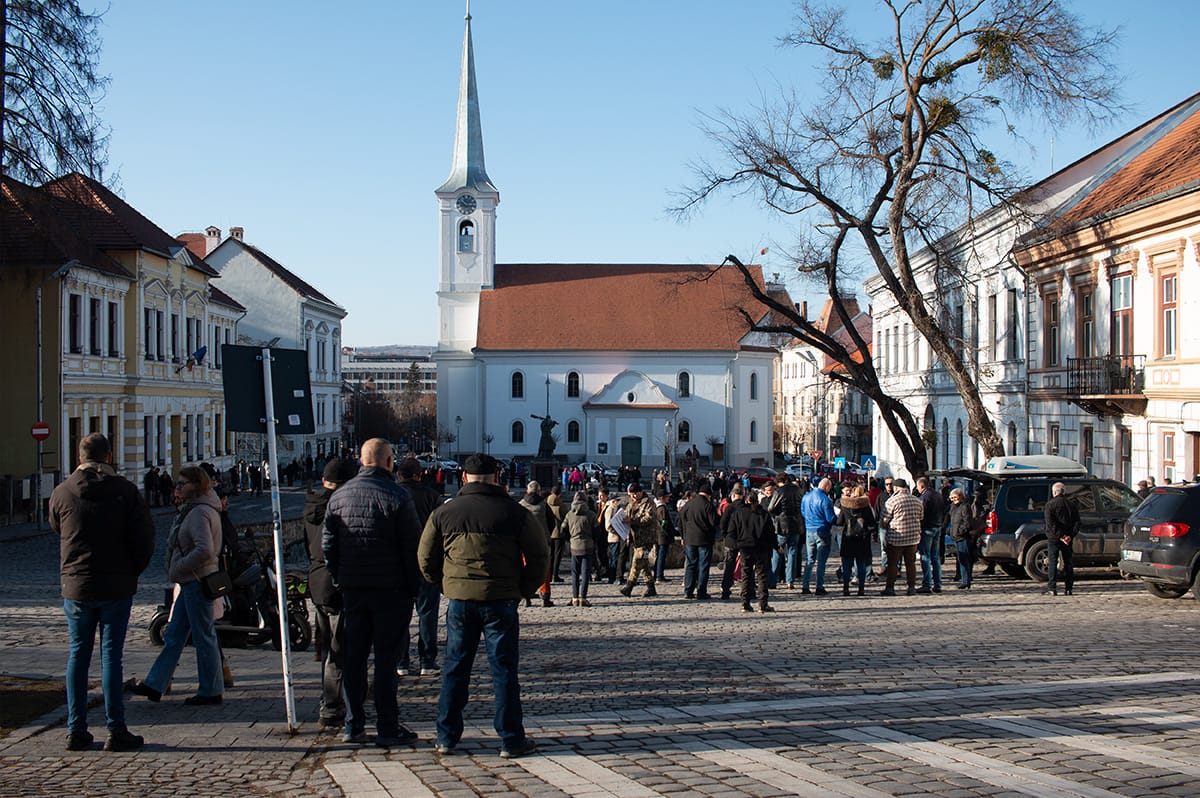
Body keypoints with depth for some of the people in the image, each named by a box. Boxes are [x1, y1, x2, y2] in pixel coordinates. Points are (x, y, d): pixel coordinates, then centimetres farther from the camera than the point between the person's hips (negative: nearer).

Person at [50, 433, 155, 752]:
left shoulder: (62, 493, 0)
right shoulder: (125, 490, -6)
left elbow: (56, 532, 13)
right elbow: (145, 537, -7)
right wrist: (131, 572, 6)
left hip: (75, 586, 2)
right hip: (117, 586, -2)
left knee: (77, 655, 10)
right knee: (111, 656, 1)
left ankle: (76, 731, 12)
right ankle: (116, 731, 2)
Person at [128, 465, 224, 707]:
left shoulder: (200, 513, -17)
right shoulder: (192, 510, 16)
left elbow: (205, 550, -28)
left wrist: (178, 568, -17)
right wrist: (179, 570, 11)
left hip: (197, 581, -11)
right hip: (189, 582, 11)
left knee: (204, 637, -1)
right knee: (173, 636, 12)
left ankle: (212, 691, 8)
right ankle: (154, 685, 17)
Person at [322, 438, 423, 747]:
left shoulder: (339, 496, 6)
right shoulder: (397, 496, -10)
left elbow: (328, 545, 9)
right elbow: (413, 546, -10)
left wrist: (340, 579, 14)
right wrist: (413, 585, -1)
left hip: (351, 589, 4)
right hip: (391, 590, -4)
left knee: (353, 656, 10)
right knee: (386, 657, 0)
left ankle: (353, 726, 13)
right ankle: (388, 728, 3)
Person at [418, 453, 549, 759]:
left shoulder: (444, 513, 4)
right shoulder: (514, 513, -2)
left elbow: (425, 558, 9)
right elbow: (539, 556, -1)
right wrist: (524, 590, 9)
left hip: (459, 600, 2)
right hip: (501, 600, -2)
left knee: (454, 668, 11)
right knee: (504, 668, 4)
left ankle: (447, 737, 16)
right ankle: (511, 740, 7)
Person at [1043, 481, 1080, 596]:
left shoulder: (1050, 504, -6)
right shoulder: (1071, 504, 9)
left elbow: (1050, 523, -15)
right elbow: (1077, 522, 4)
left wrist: (1060, 536, -15)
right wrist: (1070, 535, -4)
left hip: (1054, 538, -4)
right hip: (1068, 539, 4)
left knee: (1052, 562, -2)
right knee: (1068, 563, 10)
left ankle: (1052, 587, -8)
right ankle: (1069, 588, 11)